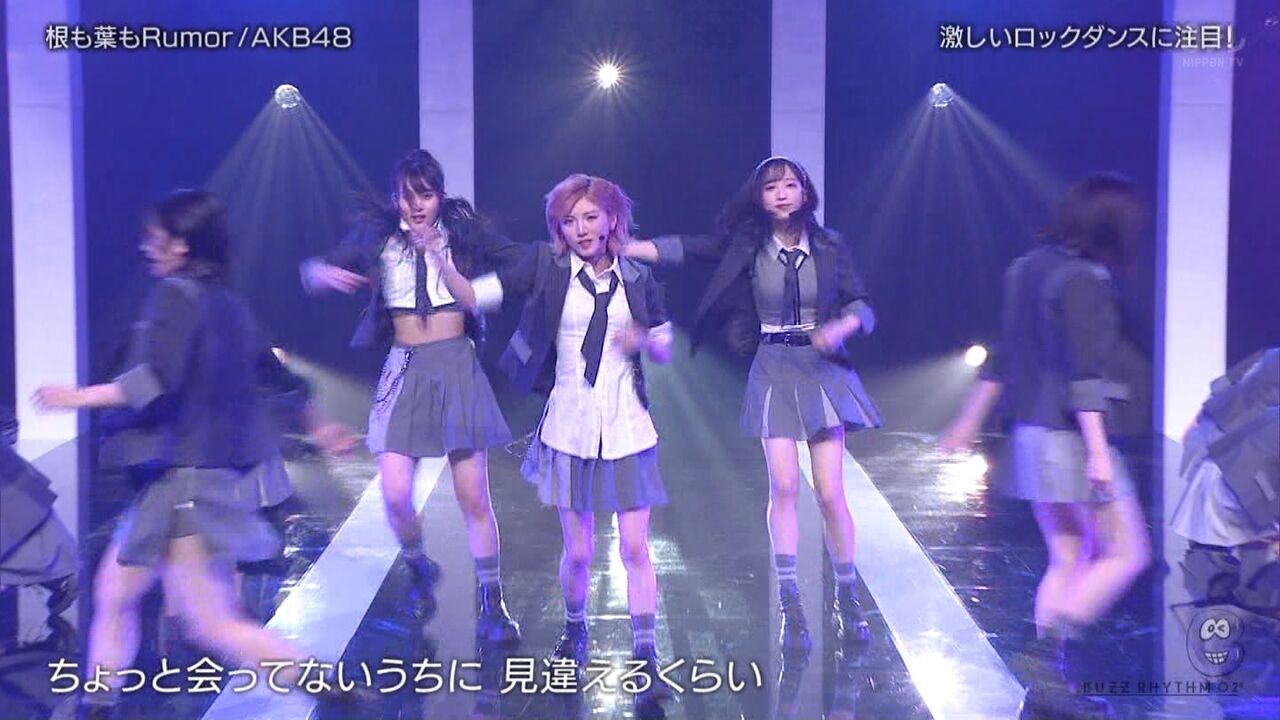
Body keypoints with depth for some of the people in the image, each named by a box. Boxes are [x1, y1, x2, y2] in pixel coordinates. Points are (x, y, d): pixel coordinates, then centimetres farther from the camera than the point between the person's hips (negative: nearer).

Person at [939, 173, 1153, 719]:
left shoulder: (1029, 269, 11)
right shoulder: (1081, 280, -16)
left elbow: (1004, 355, 18)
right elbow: (1084, 373, -21)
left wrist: (969, 419, 24)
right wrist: (1098, 452, -22)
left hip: (1033, 437, 9)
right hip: (1072, 437, -9)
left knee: (1068, 560, 13)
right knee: (1127, 555, 1)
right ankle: (1048, 652, -9)